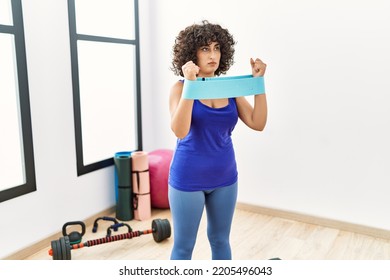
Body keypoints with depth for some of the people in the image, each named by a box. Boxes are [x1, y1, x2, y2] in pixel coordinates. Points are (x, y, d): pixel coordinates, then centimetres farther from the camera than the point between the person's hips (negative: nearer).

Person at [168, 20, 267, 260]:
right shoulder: (181, 87, -9)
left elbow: (258, 123, -8)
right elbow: (180, 131, -25)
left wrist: (258, 81, -13)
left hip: (224, 178, 4)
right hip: (188, 179, -3)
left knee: (221, 240, 19)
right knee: (184, 246, 11)